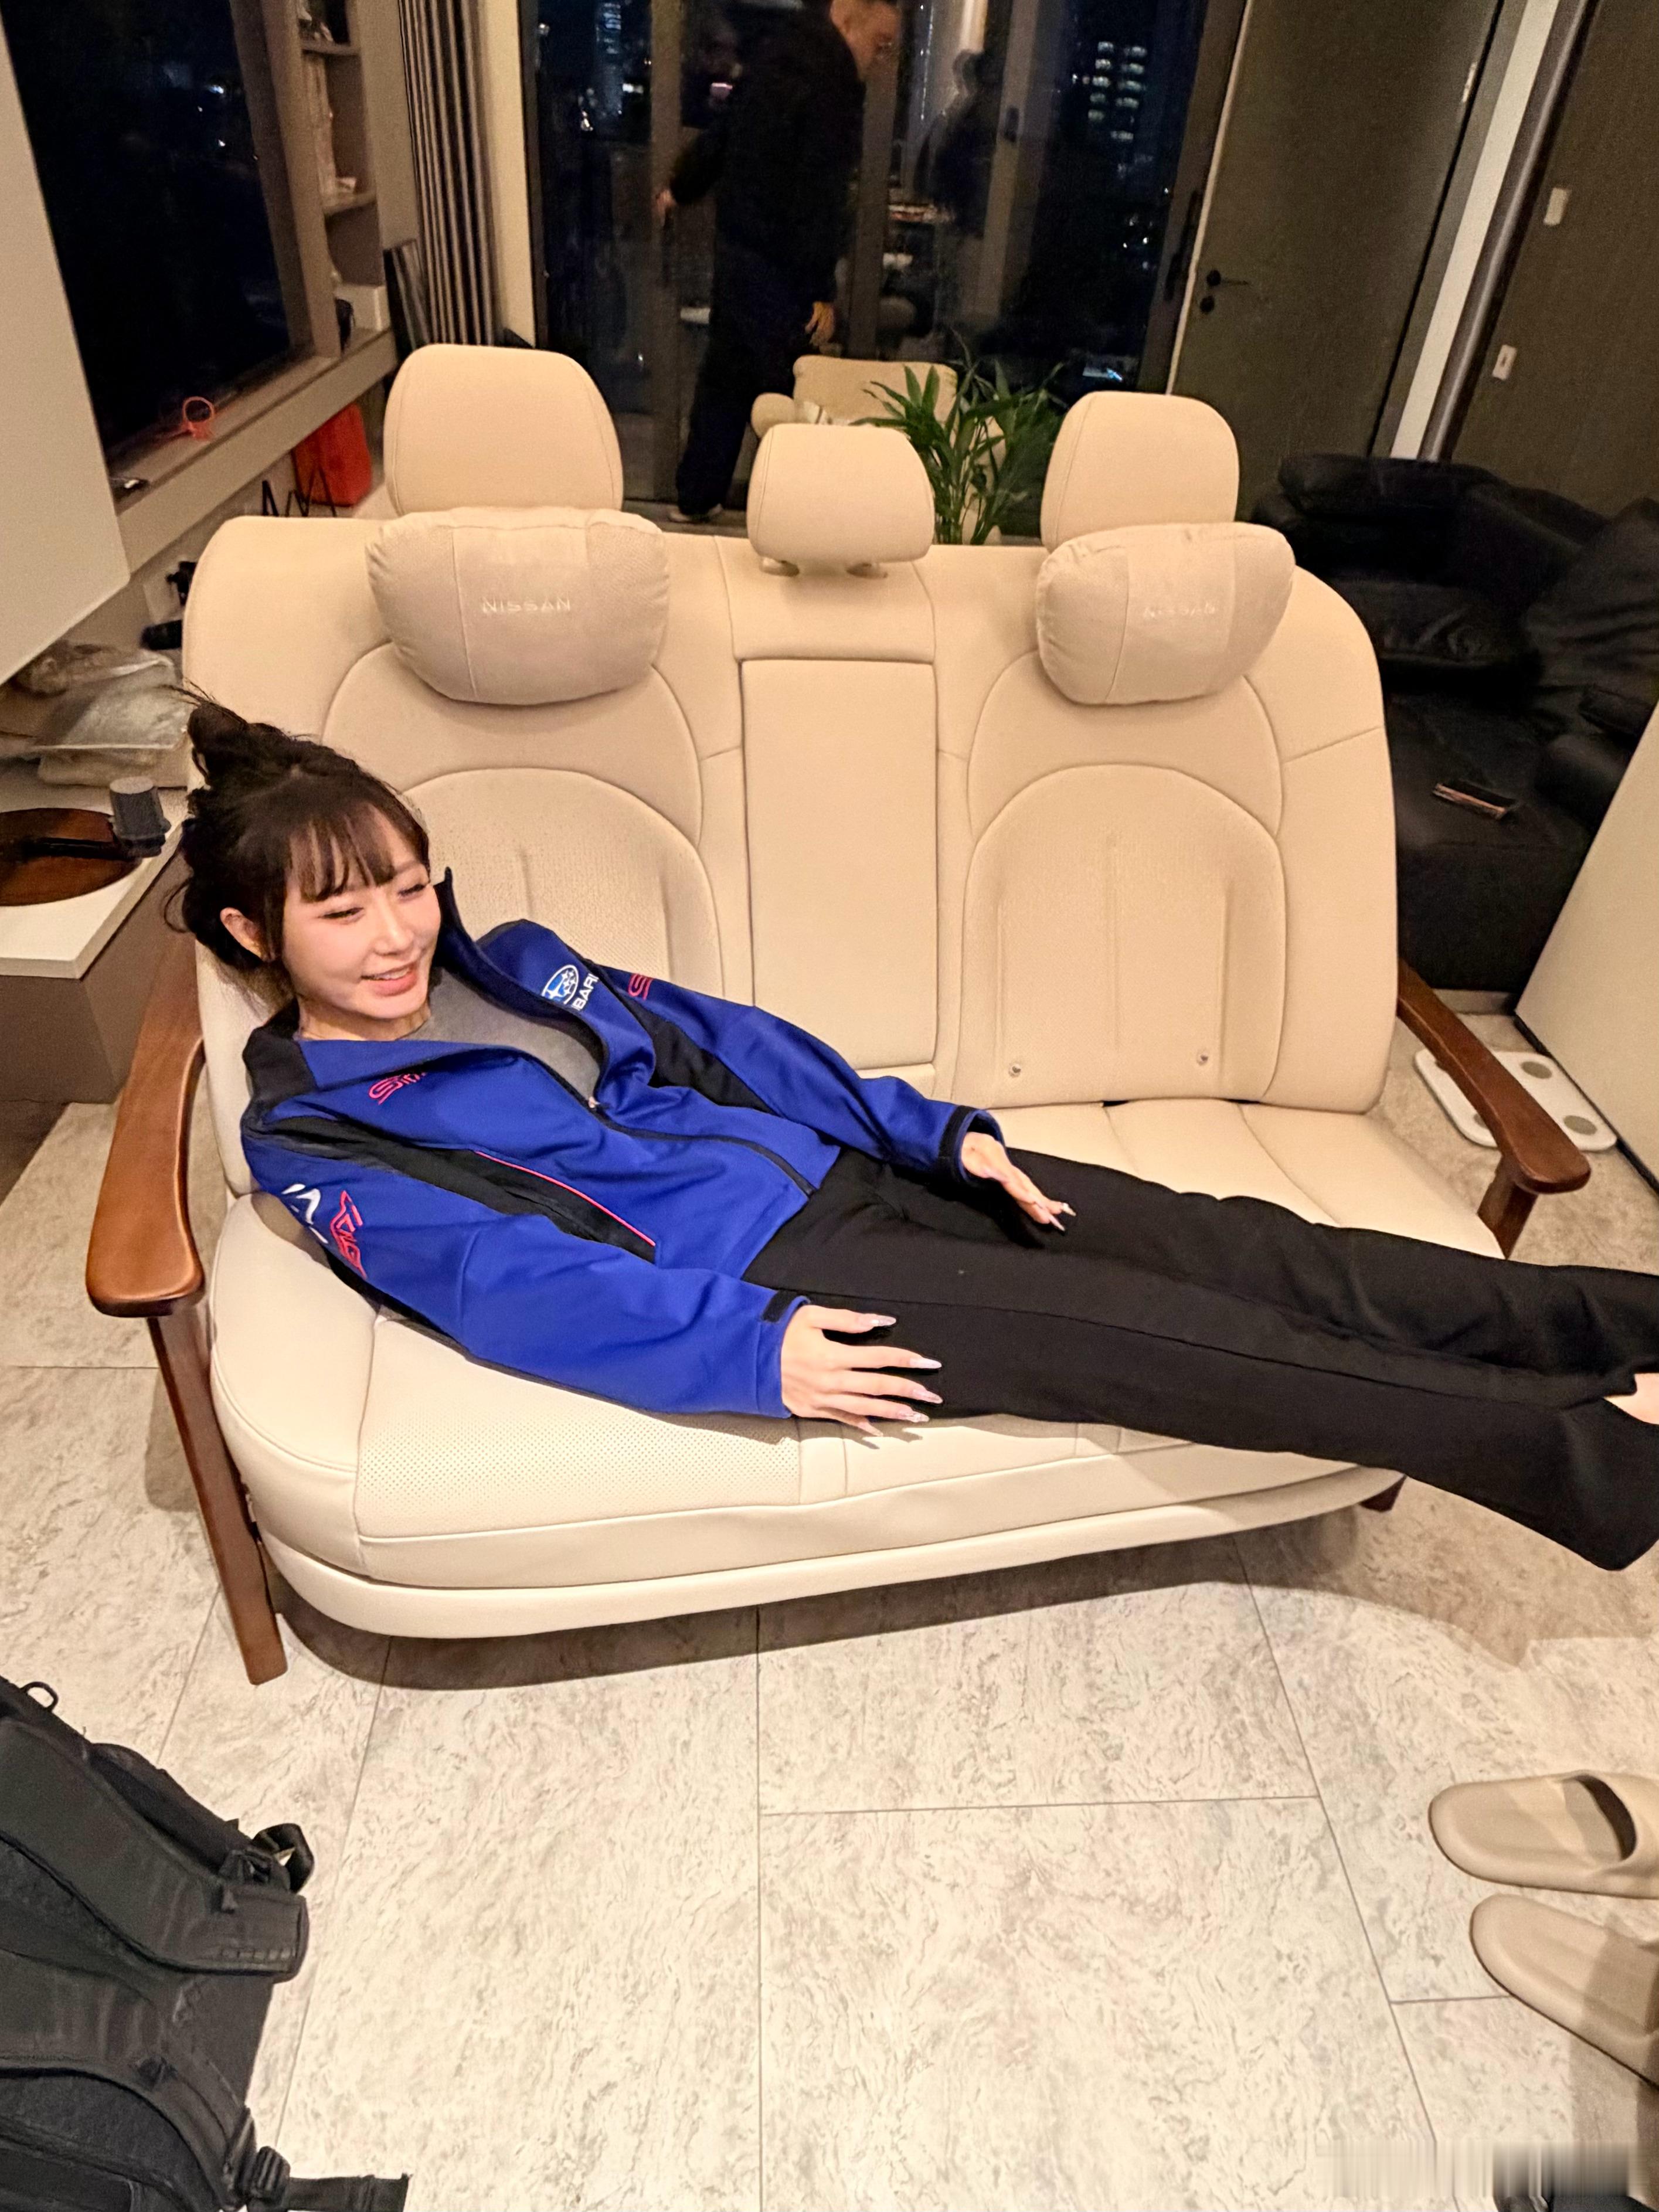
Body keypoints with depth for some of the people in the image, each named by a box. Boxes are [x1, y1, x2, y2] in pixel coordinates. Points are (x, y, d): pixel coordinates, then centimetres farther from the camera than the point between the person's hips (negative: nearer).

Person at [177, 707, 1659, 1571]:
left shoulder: (508, 963, 17)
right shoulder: (314, 1138, 1)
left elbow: (719, 1034, 14)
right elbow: (514, 1284, -12)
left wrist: (939, 1131, 7)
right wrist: (751, 1353, -24)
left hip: (847, 1168, 6)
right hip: (761, 1280, -6)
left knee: (1227, 1246, -5)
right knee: (1164, 1338, -17)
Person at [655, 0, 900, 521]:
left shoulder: (778, 54, 12)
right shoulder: (831, 86, -18)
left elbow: (721, 132, 23)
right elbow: (821, 198, -23)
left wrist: (680, 188, 36)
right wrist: (821, 292, -20)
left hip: (733, 244, 10)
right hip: (778, 268, -10)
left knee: (725, 375, 16)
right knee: (788, 390, -2)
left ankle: (696, 496, 24)